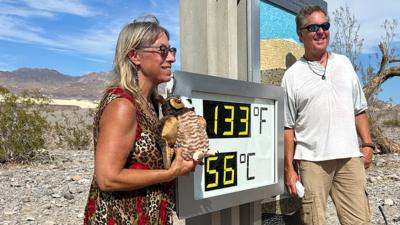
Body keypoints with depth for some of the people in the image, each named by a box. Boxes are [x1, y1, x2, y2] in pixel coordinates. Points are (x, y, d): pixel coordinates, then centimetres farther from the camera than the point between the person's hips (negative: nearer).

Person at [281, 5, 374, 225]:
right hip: (311, 160, -3)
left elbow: (359, 110, 17)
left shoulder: (344, 64, 13)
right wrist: (289, 168, -4)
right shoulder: (292, 75, 0)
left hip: (349, 157, 4)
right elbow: (287, 127, -2)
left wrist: (367, 144, 8)